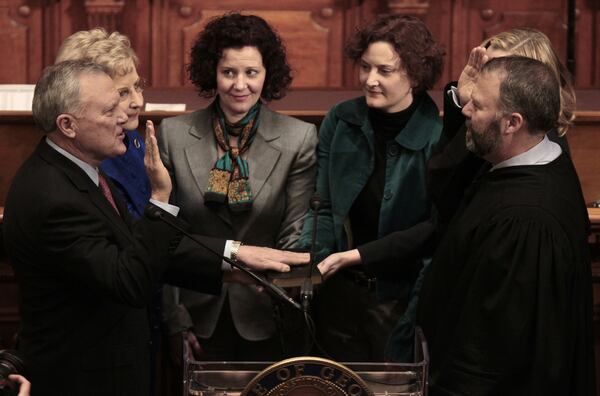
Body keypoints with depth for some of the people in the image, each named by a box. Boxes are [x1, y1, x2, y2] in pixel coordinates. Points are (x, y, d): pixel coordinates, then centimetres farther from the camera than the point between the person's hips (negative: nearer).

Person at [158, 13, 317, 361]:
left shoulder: (299, 139, -7)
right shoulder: (174, 134, -4)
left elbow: (295, 236, -3)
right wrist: (175, 317, -2)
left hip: (268, 317, -1)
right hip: (199, 314, 1)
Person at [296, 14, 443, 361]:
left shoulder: (439, 139, -14)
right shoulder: (341, 121, -1)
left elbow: (433, 229, -12)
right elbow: (324, 208, 1)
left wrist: (354, 256, -16)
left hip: (400, 298, -3)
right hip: (340, 293, 3)